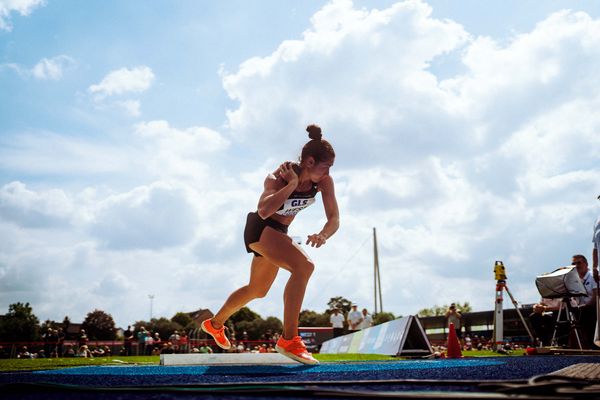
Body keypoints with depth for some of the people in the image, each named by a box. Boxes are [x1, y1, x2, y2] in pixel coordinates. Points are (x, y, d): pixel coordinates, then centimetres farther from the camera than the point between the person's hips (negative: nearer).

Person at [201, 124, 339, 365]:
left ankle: (215, 324, 47)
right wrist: (292, 184, -40)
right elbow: (264, 211, -46)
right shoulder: (279, 178, -28)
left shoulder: (324, 182, -12)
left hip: (278, 234, 8)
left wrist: (323, 235, -33)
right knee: (304, 266, -31)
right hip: (260, 229, -8)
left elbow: (334, 219, -12)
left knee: (258, 290, 23)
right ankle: (289, 340, -28)